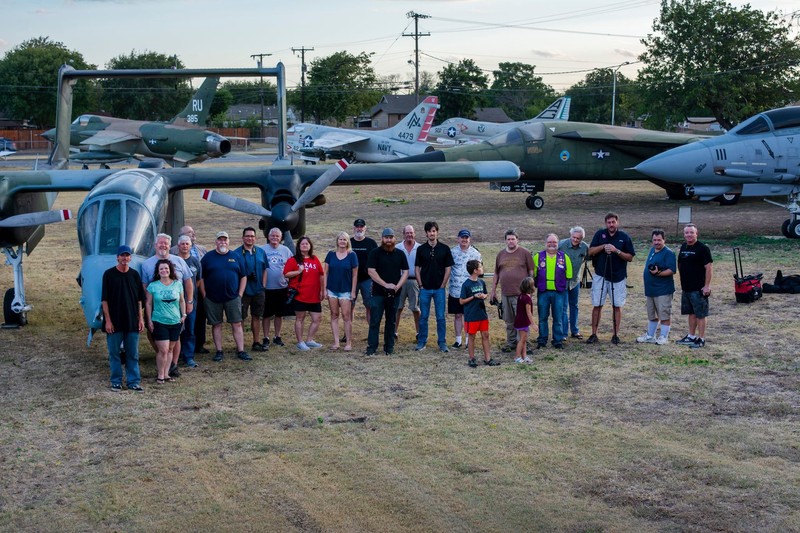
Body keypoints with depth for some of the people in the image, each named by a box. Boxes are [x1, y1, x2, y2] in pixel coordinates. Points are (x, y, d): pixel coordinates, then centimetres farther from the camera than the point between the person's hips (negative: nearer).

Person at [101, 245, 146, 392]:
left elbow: (139, 299, 10)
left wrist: (141, 318, 4)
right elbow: (104, 299, -5)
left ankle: (134, 381, 13)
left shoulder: (135, 275, 6)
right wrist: (107, 320, -10)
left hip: (132, 321, 3)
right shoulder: (109, 274, -4)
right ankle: (116, 382, 15)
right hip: (114, 322, -3)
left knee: (133, 354, 7)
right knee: (114, 353, 5)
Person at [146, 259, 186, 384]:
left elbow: (182, 301, 15)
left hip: (175, 322, 3)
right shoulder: (153, 286, -3)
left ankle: (166, 374, 17)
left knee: (170, 349, 9)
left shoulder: (177, 284, 4)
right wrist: (149, 320, 0)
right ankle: (160, 375, 3)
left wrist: (183, 314, 7)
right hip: (159, 322, -3)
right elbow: (149, 304, 3)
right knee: (163, 350, -9)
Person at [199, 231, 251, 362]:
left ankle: (241, 351, 3)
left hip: (233, 298, 1)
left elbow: (243, 276, 9)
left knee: (237, 324, -1)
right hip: (212, 299, 0)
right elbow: (201, 278, 3)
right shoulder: (208, 257, 3)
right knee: (216, 325, 5)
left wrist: (240, 294, 1)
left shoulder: (236, 257, 7)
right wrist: (205, 296, -3)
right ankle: (219, 351, 13)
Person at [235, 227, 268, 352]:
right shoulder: (236, 253, -7)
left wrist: (263, 286, 4)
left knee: (257, 317, 12)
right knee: (240, 318, -1)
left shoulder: (261, 252, 7)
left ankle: (256, 342, 21)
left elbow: (264, 270, 12)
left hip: (258, 290, 4)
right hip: (243, 291, -4)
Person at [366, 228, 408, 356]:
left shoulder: (400, 254, 8)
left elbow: (405, 272, 7)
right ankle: (371, 347, -1)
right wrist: (386, 285, -14)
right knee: (374, 320, -5)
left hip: (394, 293, 3)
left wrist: (397, 286, -9)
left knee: (391, 321, 8)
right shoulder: (375, 253, -1)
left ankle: (389, 347, 14)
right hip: (378, 293, -3)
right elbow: (371, 271, -9)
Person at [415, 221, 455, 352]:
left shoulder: (444, 249, 0)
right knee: (423, 316, 6)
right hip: (425, 288, 1)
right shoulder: (421, 249, 3)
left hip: (439, 288, -1)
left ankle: (442, 343, 9)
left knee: (440, 317, 2)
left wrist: (443, 285, -3)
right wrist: (421, 285, -1)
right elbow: (417, 268, 6)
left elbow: (448, 268, 2)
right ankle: (422, 342, 14)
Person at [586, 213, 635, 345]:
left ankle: (616, 335, 11)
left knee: (617, 306, 2)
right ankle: (594, 334, 8)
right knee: (597, 305, 2)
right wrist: (603, 246, -14)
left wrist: (616, 251, -16)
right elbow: (590, 252, 1)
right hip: (600, 276, 1)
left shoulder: (624, 237, -1)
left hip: (618, 277, -1)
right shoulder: (600, 234, 3)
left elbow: (630, 257, -2)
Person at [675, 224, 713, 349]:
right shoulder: (683, 247, 10)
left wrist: (707, 286, -17)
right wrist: (682, 283, 17)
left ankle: (701, 339, 4)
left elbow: (709, 267, -14)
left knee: (700, 314, -2)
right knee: (691, 313, 16)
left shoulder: (702, 248, -12)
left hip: (698, 289, -7)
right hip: (686, 288, 7)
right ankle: (691, 336, 25)